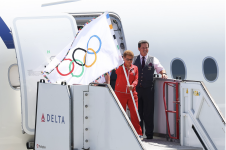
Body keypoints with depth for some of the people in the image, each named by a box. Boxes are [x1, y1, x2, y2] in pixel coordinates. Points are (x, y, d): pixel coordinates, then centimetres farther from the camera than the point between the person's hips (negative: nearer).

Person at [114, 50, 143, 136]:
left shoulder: (135, 68, 8)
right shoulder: (119, 68, 2)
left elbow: (136, 80, 3)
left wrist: (132, 85, -18)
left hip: (132, 94, 2)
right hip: (120, 93, -2)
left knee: (134, 113, -2)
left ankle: (138, 133, 5)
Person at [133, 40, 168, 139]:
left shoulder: (153, 60, 10)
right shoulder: (134, 60, 12)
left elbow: (160, 68, 11)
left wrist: (163, 73, -12)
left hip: (148, 89, -1)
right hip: (136, 89, 1)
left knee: (148, 113, 0)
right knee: (137, 112, 3)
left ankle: (149, 134, 5)